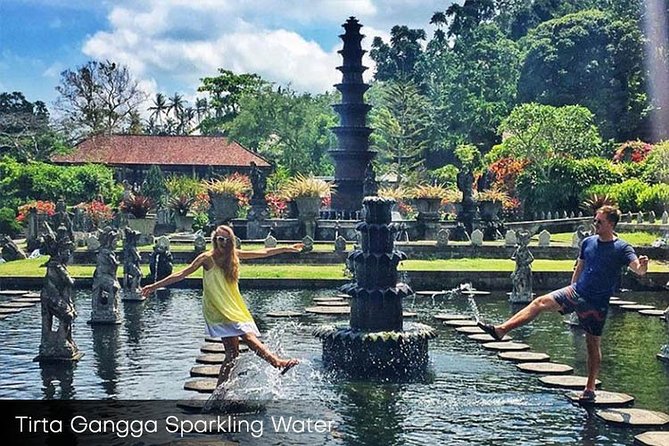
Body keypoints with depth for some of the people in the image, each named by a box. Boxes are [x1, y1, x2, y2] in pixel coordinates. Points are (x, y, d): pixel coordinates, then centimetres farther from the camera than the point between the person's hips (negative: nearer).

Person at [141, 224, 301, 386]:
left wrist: (287, 249, 17)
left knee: (232, 351, 0)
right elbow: (182, 274, -3)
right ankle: (277, 362, -34)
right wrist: (155, 285, -6)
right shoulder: (207, 258, -4)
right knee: (247, 336, -22)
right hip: (217, 310, -6)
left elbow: (262, 253, 15)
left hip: (232, 309, 6)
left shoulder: (233, 255, 9)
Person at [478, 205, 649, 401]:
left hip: (597, 303, -4)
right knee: (541, 302, -13)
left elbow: (639, 270, -23)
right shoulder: (588, 242, 7)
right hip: (576, 292, 4)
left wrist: (642, 265, -46)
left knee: (593, 344, 2)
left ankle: (590, 389, 13)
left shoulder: (622, 248, -9)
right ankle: (501, 330, -20)